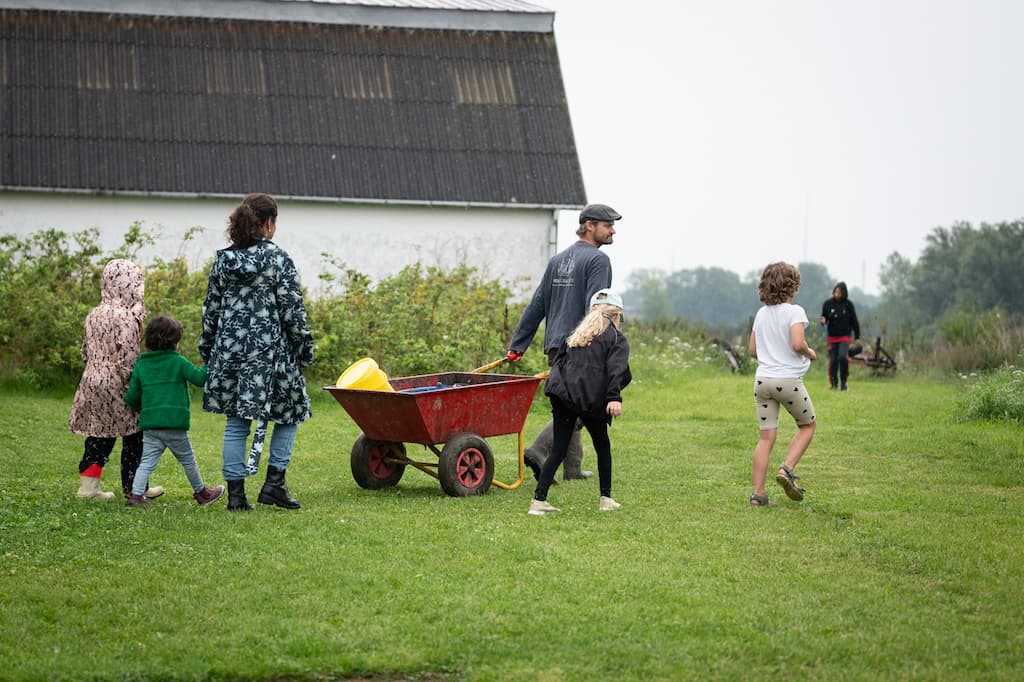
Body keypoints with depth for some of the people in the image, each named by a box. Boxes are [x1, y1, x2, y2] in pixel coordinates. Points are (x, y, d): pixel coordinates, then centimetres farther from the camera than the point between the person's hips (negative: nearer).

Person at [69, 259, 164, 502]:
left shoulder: (93, 315, 10)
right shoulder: (126, 316, -16)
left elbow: (85, 351, 17)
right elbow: (128, 356, -21)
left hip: (92, 380, 8)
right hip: (116, 385, -8)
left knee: (99, 434, 13)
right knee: (133, 436, 5)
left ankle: (88, 483, 10)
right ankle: (134, 487, 12)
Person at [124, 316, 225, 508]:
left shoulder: (141, 364, 8)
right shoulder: (178, 362, -5)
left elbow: (131, 398, 8)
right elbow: (200, 378, -7)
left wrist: (140, 410, 28)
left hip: (149, 423, 3)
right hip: (174, 423, -3)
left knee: (147, 461, 4)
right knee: (188, 459, 13)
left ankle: (136, 494, -11)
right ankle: (201, 492, 28)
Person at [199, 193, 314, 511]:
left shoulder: (222, 260, 6)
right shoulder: (278, 258, -8)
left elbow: (211, 310, 10)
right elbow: (292, 309, -8)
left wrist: (207, 352, 19)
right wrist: (304, 349, 1)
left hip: (230, 351, 4)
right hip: (270, 352, -4)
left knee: (236, 421, 9)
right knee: (289, 413, 13)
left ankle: (236, 492, 8)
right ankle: (274, 482, 6)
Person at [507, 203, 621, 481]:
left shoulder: (558, 259, 18)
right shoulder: (598, 260, -7)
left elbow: (537, 304, 15)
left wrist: (517, 343, 14)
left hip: (555, 346, 8)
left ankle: (573, 468, 15)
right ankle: (538, 451, -20)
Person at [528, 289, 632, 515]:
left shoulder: (576, 333, 27)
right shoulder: (617, 338, 8)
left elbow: (557, 362, 22)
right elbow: (616, 369, -9)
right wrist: (614, 397, -19)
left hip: (561, 393, 4)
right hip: (590, 398, -4)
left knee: (558, 450, 5)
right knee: (602, 445, 17)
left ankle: (539, 500, -5)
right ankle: (606, 498, 21)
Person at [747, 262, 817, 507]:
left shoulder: (761, 313, 10)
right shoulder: (794, 311, -8)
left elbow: (752, 350, 13)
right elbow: (797, 343, -20)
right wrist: (809, 353, 0)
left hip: (762, 380, 5)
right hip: (788, 379, -5)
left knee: (766, 435, 5)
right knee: (807, 425, 17)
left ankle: (758, 493, 0)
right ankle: (786, 469, -1)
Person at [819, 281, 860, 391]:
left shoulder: (848, 304, -4)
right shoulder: (827, 303, -2)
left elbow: (854, 321, 3)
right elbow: (824, 317, 8)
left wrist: (857, 337, 3)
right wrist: (823, 320, -17)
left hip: (845, 336, -2)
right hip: (832, 337, 2)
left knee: (843, 357, -20)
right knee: (833, 361, 1)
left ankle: (843, 382, -5)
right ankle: (833, 383, 18)